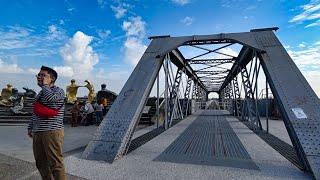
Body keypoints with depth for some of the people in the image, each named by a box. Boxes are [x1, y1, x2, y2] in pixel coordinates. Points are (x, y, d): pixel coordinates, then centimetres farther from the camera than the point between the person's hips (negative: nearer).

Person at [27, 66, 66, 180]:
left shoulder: (58, 91, -4)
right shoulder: (40, 93, 19)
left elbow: (50, 98, -26)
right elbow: (35, 112, 26)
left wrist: (45, 84, -9)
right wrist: (30, 127, 23)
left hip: (52, 132, -8)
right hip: (37, 133, 8)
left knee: (55, 163, -6)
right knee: (41, 163, 15)